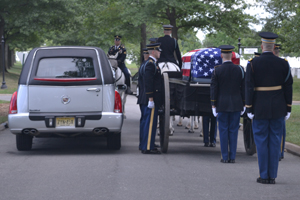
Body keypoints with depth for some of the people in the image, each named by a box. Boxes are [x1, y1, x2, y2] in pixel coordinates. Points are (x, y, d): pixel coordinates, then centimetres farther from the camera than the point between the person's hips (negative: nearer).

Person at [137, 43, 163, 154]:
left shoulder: (145, 64, 19)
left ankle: (144, 145, 23)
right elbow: (148, 83, -21)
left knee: (144, 122, 15)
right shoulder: (151, 64, -15)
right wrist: (151, 99, -22)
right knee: (150, 123, -9)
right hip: (149, 99, -11)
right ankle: (148, 148, -10)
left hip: (143, 99, 11)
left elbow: (141, 82, 23)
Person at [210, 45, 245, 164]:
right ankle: (232, 157, 6)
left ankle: (225, 157, 3)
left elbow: (214, 89, -4)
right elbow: (243, 88, 3)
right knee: (233, 131, 6)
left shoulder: (217, 70, -6)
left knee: (223, 130, 4)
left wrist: (213, 105, 2)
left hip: (222, 105, -2)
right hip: (236, 105, 2)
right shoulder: (239, 70, 0)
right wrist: (243, 105, 11)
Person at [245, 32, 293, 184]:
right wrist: (288, 108, 8)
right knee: (275, 141, 7)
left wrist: (249, 109, -4)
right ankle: (272, 176, 7)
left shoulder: (253, 64, -8)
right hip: (278, 109, 2)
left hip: (260, 108, -2)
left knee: (261, 140, 6)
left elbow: (249, 88, -9)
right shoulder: (283, 64, -2)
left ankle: (264, 176, 5)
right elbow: (288, 87, 1)